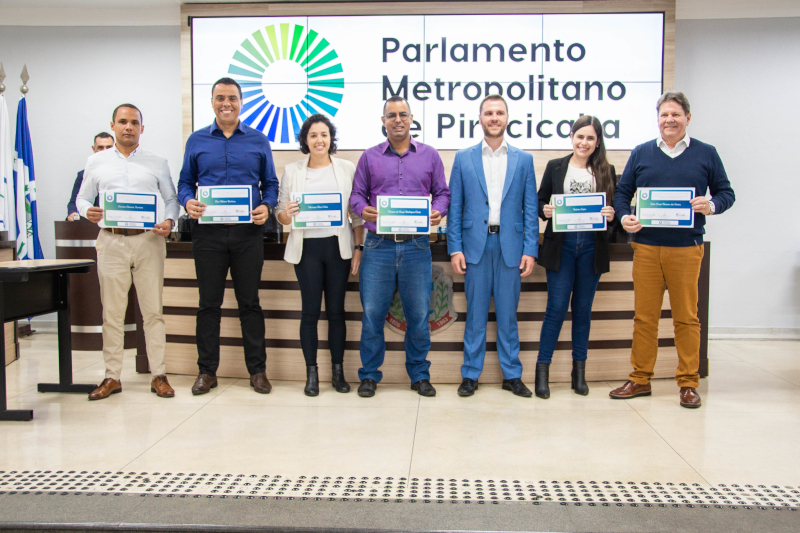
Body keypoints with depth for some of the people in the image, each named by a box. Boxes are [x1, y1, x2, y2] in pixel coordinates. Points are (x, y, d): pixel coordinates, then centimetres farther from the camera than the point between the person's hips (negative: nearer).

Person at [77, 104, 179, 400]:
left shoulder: (157, 163, 11)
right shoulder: (96, 162, 13)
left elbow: (171, 198, 11)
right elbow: (82, 198, 14)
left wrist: (169, 221, -9)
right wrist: (88, 211, -9)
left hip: (148, 241, 0)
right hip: (111, 241, 1)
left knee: (153, 310, 0)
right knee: (111, 311, 3)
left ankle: (159, 375, 6)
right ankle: (112, 377, 12)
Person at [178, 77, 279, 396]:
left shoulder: (258, 141, 8)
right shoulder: (197, 141, 10)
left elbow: (270, 183, 8)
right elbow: (185, 182, 11)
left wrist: (266, 206, -11)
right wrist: (188, 202, -10)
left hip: (247, 232, -1)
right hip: (207, 232, 1)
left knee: (249, 302, 5)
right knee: (209, 303, 7)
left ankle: (257, 370, 14)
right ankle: (207, 371, 18)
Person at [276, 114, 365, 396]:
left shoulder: (347, 168, 5)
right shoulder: (292, 171, 6)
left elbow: (357, 213, 5)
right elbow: (280, 214, 6)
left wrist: (358, 248, -2)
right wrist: (287, 214, -16)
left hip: (338, 246, 0)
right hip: (307, 248, 0)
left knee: (336, 310, 5)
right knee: (310, 311, 1)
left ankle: (338, 372, 16)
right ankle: (311, 374, 11)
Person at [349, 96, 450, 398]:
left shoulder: (429, 155, 12)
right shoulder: (370, 157, 12)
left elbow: (442, 192, 12)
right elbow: (357, 194, 11)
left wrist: (438, 212, -9)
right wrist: (362, 209, -11)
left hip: (416, 246, 0)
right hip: (378, 245, 0)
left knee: (418, 314, 4)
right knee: (372, 313, 0)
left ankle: (419, 375, 18)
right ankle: (369, 375, 14)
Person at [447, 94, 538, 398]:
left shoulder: (523, 160, 9)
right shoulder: (463, 158, 8)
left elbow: (530, 209, 6)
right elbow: (455, 207, 5)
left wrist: (530, 250, -2)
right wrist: (455, 248, -2)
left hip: (510, 247, 0)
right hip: (475, 245, 0)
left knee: (508, 314, 7)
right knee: (475, 313, 5)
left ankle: (512, 375, 18)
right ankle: (470, 375, 15)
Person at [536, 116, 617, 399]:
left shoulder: (606, 171, 8)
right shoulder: (555, 166, 7)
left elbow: (614, 208, 8)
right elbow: (540, 200, 8)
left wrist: (611, 215, -13)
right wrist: (545, 210, -13)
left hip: (592, 246, 1)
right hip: (561, 244, -1)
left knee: (583, 309, 8)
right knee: (556, 307, -4)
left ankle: (579, 370, 19)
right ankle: (542, 370, 5)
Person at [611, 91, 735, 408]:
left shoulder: (706, 154, 9)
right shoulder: (641, 153, 11)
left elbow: (726, 192, 9)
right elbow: (622, 192, 12)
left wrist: (712, 205, -13)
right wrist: (624, 216, -7)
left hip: (687, 248, -1)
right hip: (646, 246, 1)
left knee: (686, 317, 3)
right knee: (644, 316, 4)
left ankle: (688, 383, 13)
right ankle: (640, 379, 14)